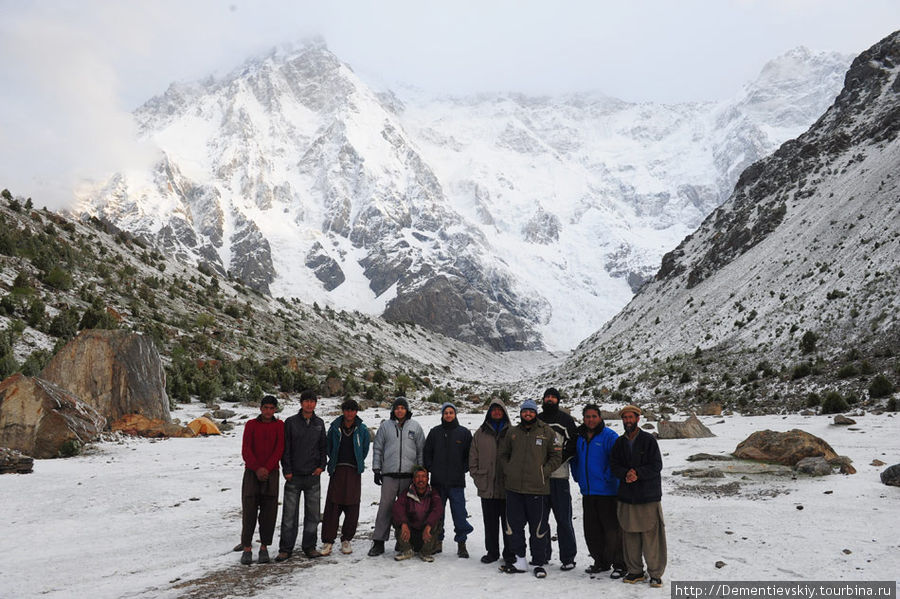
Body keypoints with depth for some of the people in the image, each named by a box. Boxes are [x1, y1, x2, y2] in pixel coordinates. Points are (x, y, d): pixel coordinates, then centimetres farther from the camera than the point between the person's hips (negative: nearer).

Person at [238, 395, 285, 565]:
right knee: (249, 511, -4)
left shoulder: (280, 426, 5)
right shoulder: (251, 425, 5)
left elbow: (279, 449, -3)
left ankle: (264, 548, 10)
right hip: (251, 472, 0)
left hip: (271, 473, 0)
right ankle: (247, 548, 2)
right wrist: (257, 469, -14)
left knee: (269, 512, 0)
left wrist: (266, 468, -14)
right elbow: (246, 450, -2)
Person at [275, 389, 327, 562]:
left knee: (312, 513, 6)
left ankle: (309, 546, 18)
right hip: (294, 476, -3)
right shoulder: (290, 422, 0)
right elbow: (285, 448, -1)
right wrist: (287, 470, -7)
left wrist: (322, 465, 1)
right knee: (290, 513, -1)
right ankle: (286, 549, 9)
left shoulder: (319, 423, 9)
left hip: (313, 476, 3)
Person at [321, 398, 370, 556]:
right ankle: (328, 541, 0)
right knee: (332, 506, -5)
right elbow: (328, 446, 13)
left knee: (352, 507, 2)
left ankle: (346, 540, 14)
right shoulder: (335, 427, 4)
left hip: (354, 472, 0)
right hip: (337, 471, 0)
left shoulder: (362, 429, 4)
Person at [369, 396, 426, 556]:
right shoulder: (385, 427, 8)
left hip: (409, 475, 0)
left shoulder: (415, 427, 7)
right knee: (385, 507, -3)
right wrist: (376, 470, 5)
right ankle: (378, 542, 2)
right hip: (389, 474, 0)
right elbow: (377, 449, 11)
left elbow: (421, 450, 9)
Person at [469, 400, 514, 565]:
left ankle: (509, 553, 17)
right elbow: (473, 458, 9)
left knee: (508, 522, 5)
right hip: (487, 488, 2)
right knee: (490, 523, 10)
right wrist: (477, 477, 1)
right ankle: (492, 552, 22)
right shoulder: (480, 433, 8)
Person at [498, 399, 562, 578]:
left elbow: (557, 456, 3)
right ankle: (519, 560, 20)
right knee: (514, 526, 8)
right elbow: (503, 454, 20)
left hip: (538, 488, -3)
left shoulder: (547, 432, 1)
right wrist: (508, 470, 6)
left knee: (538, 528, 3)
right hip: (514, 487, 3)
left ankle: (539, 563, 15)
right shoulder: (512, 432, 10)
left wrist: (543, 472, -6)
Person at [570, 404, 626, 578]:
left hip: (607, 492, -6)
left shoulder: (609, 436, -9)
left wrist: (608, 478, -15)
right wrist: (577, 476, 16)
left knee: (612, 529, -3)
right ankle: (601, 562, 25)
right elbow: (575, 458, 24)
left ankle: (619, 564, 8)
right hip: (587, 492, 7)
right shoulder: (580, 437, 10)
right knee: (592, 531, 12)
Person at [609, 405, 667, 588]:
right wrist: (626, 474, -13)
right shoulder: (619, 442, 11)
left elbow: (656, 466, -7)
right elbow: (613, 466, 7)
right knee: (630, 535, 8)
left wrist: (637, 474, -17)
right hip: (627, 497, 4)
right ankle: (635, 571, 20)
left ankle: (655, 574, 9)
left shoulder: (649, 440, -2)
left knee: (651, 535, -3)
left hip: (648, 496, -4)